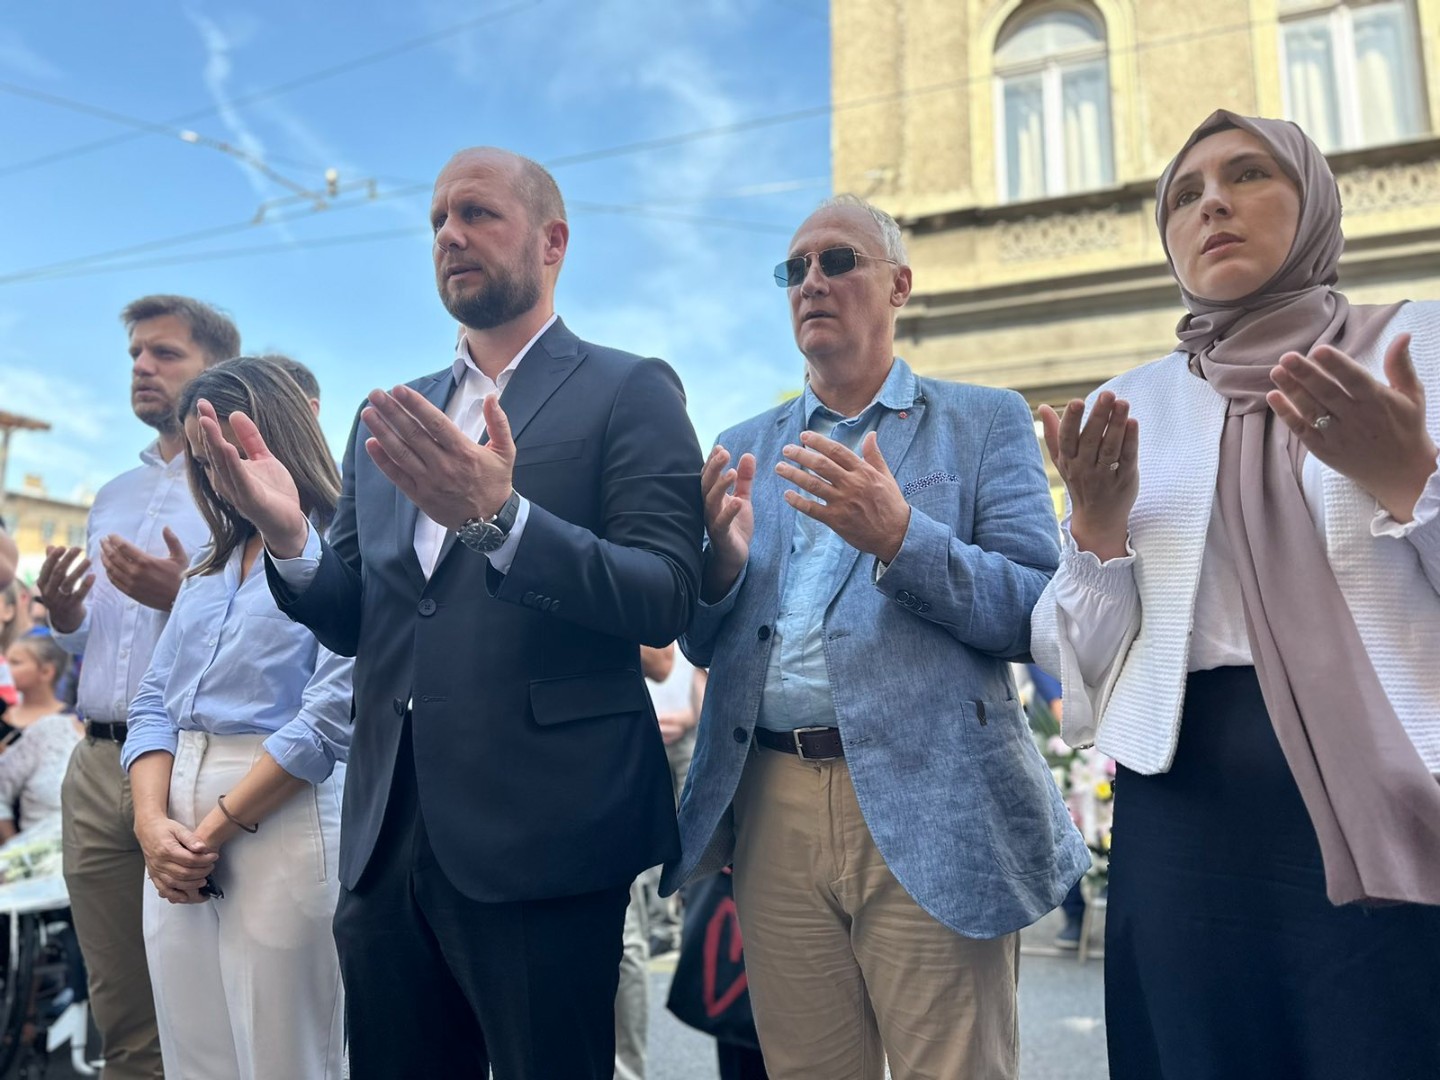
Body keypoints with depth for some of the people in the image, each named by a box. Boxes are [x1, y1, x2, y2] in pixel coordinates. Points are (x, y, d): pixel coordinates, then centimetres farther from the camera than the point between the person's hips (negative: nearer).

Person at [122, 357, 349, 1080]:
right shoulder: (210, 566, 17)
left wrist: (213, 830, -13)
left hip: (281, 825, -7)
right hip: (179, 844, 7)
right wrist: (153, 823, -5)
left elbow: (332, 714, -15)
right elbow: (153, 703, 12)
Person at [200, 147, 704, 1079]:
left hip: (543, 837, -5)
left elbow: (666, 598, -14)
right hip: (389, 833, 6)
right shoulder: (390, 419, 13)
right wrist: (289, 538, -7)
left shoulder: (629, 392, -3)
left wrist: (499, 519, -28)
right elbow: (354, 622, 13)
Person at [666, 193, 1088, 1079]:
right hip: (774, 813, 4)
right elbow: (705, 646, 12)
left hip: (930, 808, -3)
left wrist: (901, 538, -20)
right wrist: (722, 563, -9)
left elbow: (1035, 613, -5)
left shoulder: (985, 422, 5)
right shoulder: (745, 449, 14)